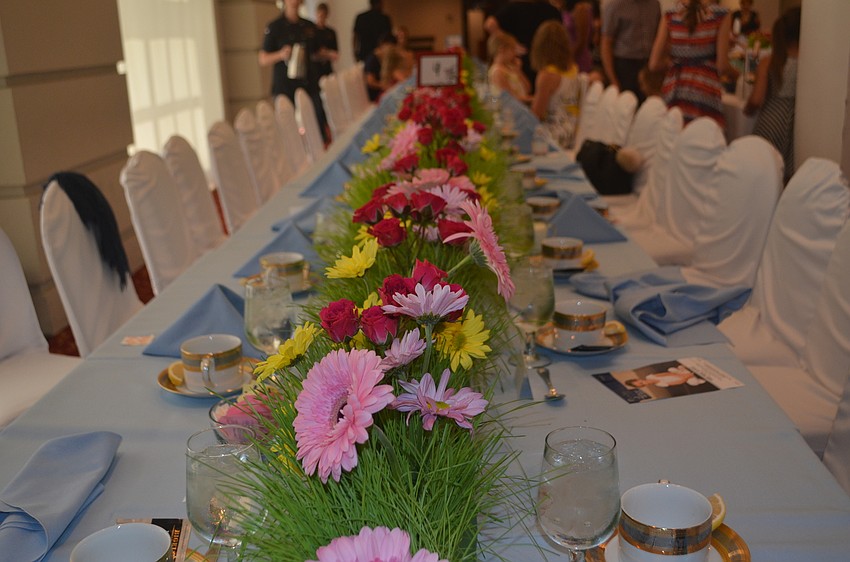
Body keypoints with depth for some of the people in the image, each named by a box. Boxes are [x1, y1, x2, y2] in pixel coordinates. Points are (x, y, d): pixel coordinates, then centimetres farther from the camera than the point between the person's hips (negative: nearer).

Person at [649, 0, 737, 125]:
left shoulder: (670, 16, 3)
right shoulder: (720, 15, -4)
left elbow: (654, 64, 1)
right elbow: (722, 66, -6)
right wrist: (736, 73, 16)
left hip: (673, 91, 3)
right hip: (705, 92, -3)